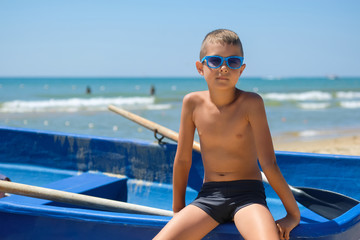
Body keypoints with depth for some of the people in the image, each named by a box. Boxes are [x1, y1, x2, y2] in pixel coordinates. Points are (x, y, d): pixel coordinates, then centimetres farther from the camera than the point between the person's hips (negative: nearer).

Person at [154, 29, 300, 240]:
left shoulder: (251, 103, -12)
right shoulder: (193, 103, -3)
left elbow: (268, 163, -10)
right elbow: (183, 159, 6)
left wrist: (293, 214, -8)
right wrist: (178, 211, 13)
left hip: (247, 194, -3)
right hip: (209, 195, 3)